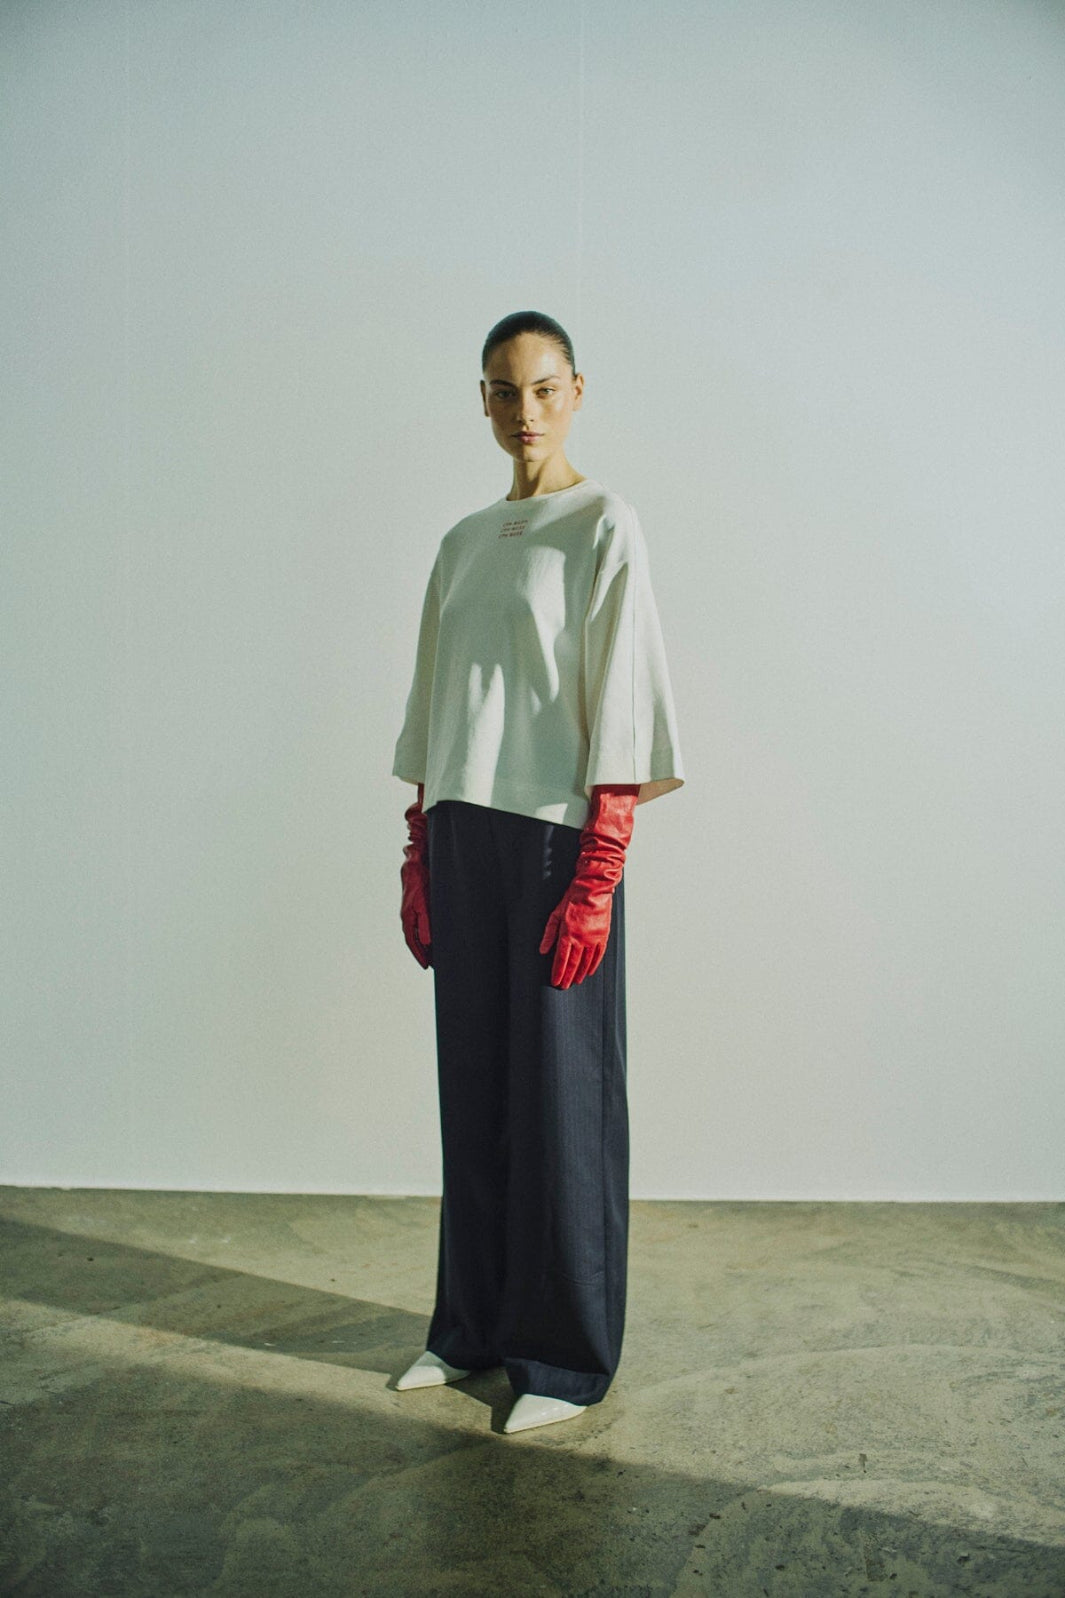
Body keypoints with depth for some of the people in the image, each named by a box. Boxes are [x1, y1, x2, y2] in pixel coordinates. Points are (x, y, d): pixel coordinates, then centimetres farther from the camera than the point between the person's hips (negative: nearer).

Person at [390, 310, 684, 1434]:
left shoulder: (603, 528, -3)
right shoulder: (463, 542, 15)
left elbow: (619, 707, -10)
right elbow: (433, 708, 16)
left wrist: (597, 877, -16)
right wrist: (418, 852, 11)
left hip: (555, 834, -6)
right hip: (462, 835, 6)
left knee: (560, 1089, 1)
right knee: (473, 1083, 12)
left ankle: (567, 1352, 16)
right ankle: (473, 1322, 27)